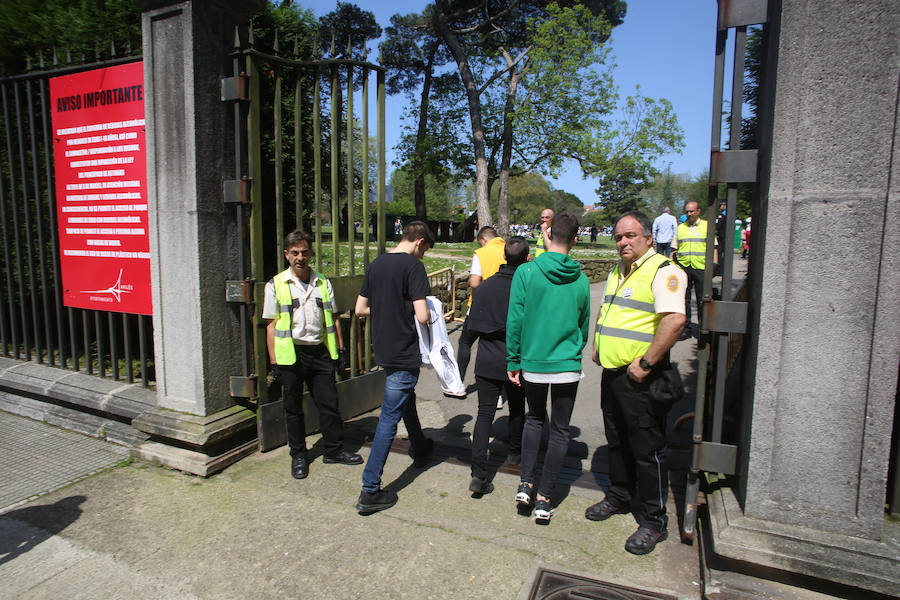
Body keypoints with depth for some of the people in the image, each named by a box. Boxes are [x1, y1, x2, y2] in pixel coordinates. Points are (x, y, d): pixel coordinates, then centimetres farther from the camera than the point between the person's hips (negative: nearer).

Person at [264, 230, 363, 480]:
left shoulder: (323, 283, 7)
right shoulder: (276, 285, -2)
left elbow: (333, 319, 13)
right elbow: (272, 325, -2)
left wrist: (340, 349, 9)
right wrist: (274, 363, -5)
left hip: (320, 351, 3)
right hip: (291, 354, -2)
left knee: (329, 403, 7)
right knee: (293, 407, 9)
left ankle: (334, 449, 24)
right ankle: (298, 455, 25)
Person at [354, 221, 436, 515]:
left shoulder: (375, 265, 6)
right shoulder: (413, 265, -15)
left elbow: (360, 309, 11)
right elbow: (422, 316, -22)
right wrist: (429, 316, 0)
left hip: (383, 350, 8)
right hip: (405, 353, -8)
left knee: (406, 400, 28)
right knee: (390, 418, -2)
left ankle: (419, 448, 51)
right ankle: (370, 491, 3)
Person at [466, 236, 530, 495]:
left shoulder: (484, 287, -3)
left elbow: (472, 325, 4)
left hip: (486, 363, 2)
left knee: (484, 414, 4)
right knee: (517, 409, 22)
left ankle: (478, 474, -5)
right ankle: (514, 452, 42)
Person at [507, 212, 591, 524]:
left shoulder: (526, 271, -9)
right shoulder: (580, 279, -2)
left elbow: (515, 320, -9)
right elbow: (584, 325, 10)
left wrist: (513, 361, 1)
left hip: (533, 363, 0)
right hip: (568, 366, 0)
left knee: (534, 420, 22)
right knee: (560, 431, 11)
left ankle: (525, 484, 17)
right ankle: (544, 499, 16)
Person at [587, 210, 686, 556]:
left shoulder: (663, 271, -14)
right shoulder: (618, 272, 14)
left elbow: (674, 319, -27)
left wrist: (646, 363, -24)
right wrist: (597, 346, 15)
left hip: (640, 377, -8)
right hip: (611, 372, 9)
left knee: (647, 450, 3)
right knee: (616, 442, 21)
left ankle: (652, 521, 17)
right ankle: (620, 497, 39)